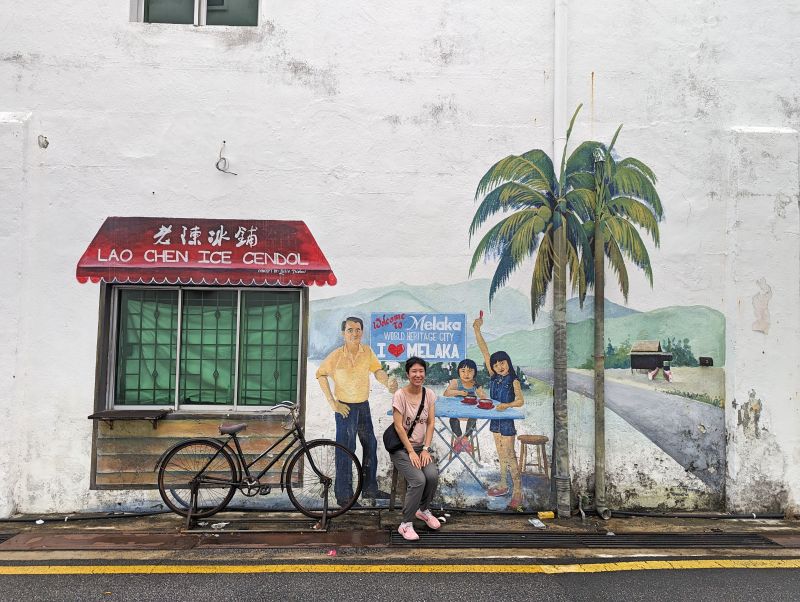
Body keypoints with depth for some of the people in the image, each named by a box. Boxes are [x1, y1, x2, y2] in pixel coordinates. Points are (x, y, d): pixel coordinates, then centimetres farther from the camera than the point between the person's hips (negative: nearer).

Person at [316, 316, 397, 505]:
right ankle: (344, 494, 11)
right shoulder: (336, 355, -16)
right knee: (346, 450, -2)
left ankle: (370, 489, 32)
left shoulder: (367, 352, -5)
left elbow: (377, 370, -13)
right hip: (345, 408, -6)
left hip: (364, 406, 6)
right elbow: (320, 374, -8)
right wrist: (332, 402, -12)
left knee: (370, 445, 15)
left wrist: (388, 382, -36)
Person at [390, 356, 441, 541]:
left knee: (432, 475, -21)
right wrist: (411, 452, -16)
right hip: (401, 447, -4)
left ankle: (423, 510, 8)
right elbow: (399, 427, -15)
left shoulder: (429, 394, 1)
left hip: (421, 446, 4)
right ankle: (406, 524, -8)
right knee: (418, 480, -25)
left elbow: (430, 423, 0)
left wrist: (425, 449, -9)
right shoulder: (400, 395, -13)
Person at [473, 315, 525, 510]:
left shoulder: (513, 380, -11)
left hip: (507, 420, -6)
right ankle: (503, 485, 27)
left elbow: (520, 400, -17)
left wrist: (507, 405, -36)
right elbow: (484, 351, -1)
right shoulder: (493, 377, 3)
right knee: (501, 455, 16)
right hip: (495, 419, 6)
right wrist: (477, 330, -6)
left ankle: (518, 493, -2)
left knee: (509, 456, -6)